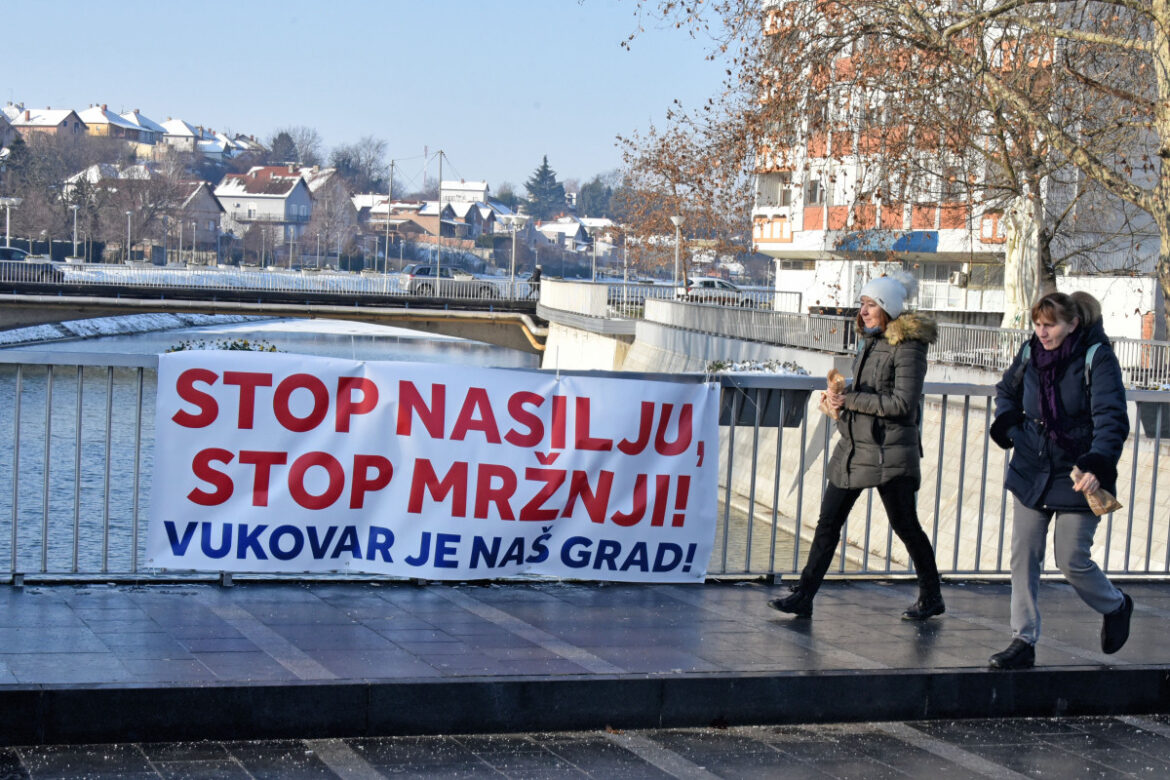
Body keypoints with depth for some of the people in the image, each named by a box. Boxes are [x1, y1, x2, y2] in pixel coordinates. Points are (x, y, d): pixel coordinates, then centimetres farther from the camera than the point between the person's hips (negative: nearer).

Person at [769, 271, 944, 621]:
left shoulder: (908, 347, -12)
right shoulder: (869, 341, 13)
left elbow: (902, 402, -19)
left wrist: (849, 399, -17)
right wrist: (839, 395, 4)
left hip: (888, 451, -8)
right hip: (853, 447, 8)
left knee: (905, 525, 4)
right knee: (828, 521, 5)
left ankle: (931, 597, 21)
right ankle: (803, 596, 8)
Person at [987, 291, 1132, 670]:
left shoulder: (1097, 358, -13)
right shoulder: (1030, 354, 3)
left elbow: (1111, 418, -21)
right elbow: (1006, 390, 23)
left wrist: (1096, 466, -35)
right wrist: (1008, 428, 3)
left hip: (1077, 477, -5)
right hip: (1031, 472, 5)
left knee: (1072, 561, -2)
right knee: (1023, 558, 1)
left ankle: (1115, 607, 29)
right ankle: (1023, 642, 8)